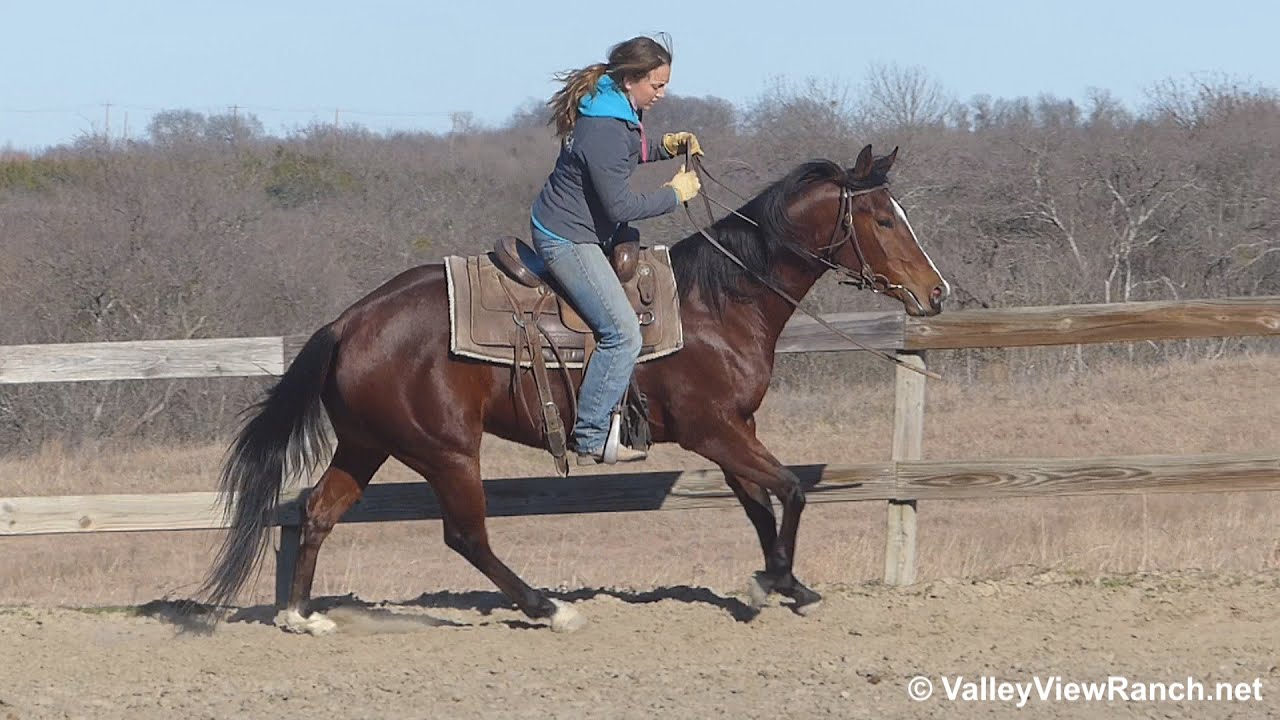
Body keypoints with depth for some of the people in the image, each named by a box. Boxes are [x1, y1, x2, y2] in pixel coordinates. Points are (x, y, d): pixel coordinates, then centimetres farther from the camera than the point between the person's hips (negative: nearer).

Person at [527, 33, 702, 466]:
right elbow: (620, 206, -25)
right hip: (567, 239, -11)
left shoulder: (620, 108, 2)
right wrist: (674, 194, -13)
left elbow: (628, 153, 23)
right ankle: (590, 441, -9)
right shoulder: (605, 132, -29)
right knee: (623, 334, -14)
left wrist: (666, 147, 7)